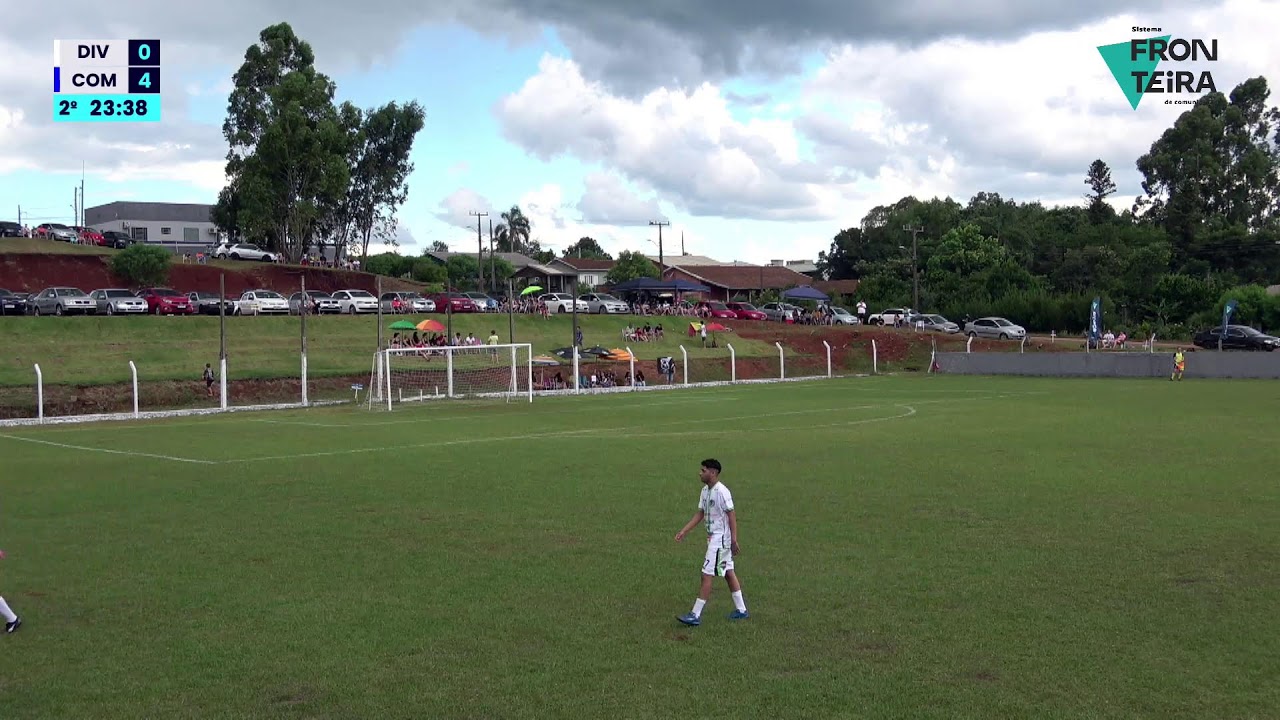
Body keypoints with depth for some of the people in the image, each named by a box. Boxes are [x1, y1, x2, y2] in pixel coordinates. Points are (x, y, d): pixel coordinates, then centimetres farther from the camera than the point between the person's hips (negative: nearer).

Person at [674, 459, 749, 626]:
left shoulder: (722, 491, -19)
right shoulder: (705, 490, 9)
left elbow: (731, 515, -18)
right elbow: (700, 514, 14)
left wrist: (734, 540, -20)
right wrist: (684, 531, 9)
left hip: (720, 538, -10)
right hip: (713, 537, 10)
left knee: (707, 575, -8)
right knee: (728, 573, 15)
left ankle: (695, 615, -5)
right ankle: (741, 610, 24)